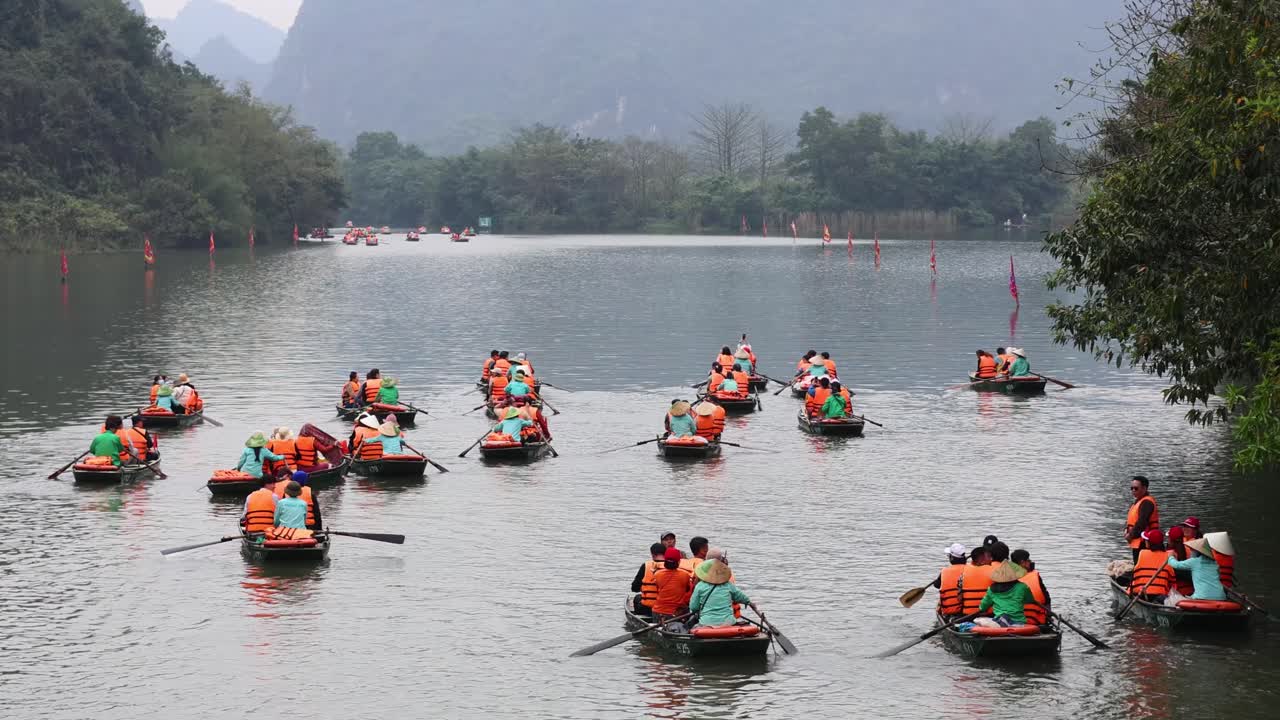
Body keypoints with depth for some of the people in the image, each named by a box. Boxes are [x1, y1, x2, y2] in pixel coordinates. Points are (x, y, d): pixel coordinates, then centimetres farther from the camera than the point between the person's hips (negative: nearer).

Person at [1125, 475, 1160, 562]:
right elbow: (1130, 519, 23)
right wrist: (1127, 530, 4)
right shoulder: (1137, 502, 19)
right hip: (1137, 542, 11)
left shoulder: (1146, 502, -15)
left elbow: (1141, 522, -22)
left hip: (1143, 543, -11)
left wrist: (1131, 535, -12)